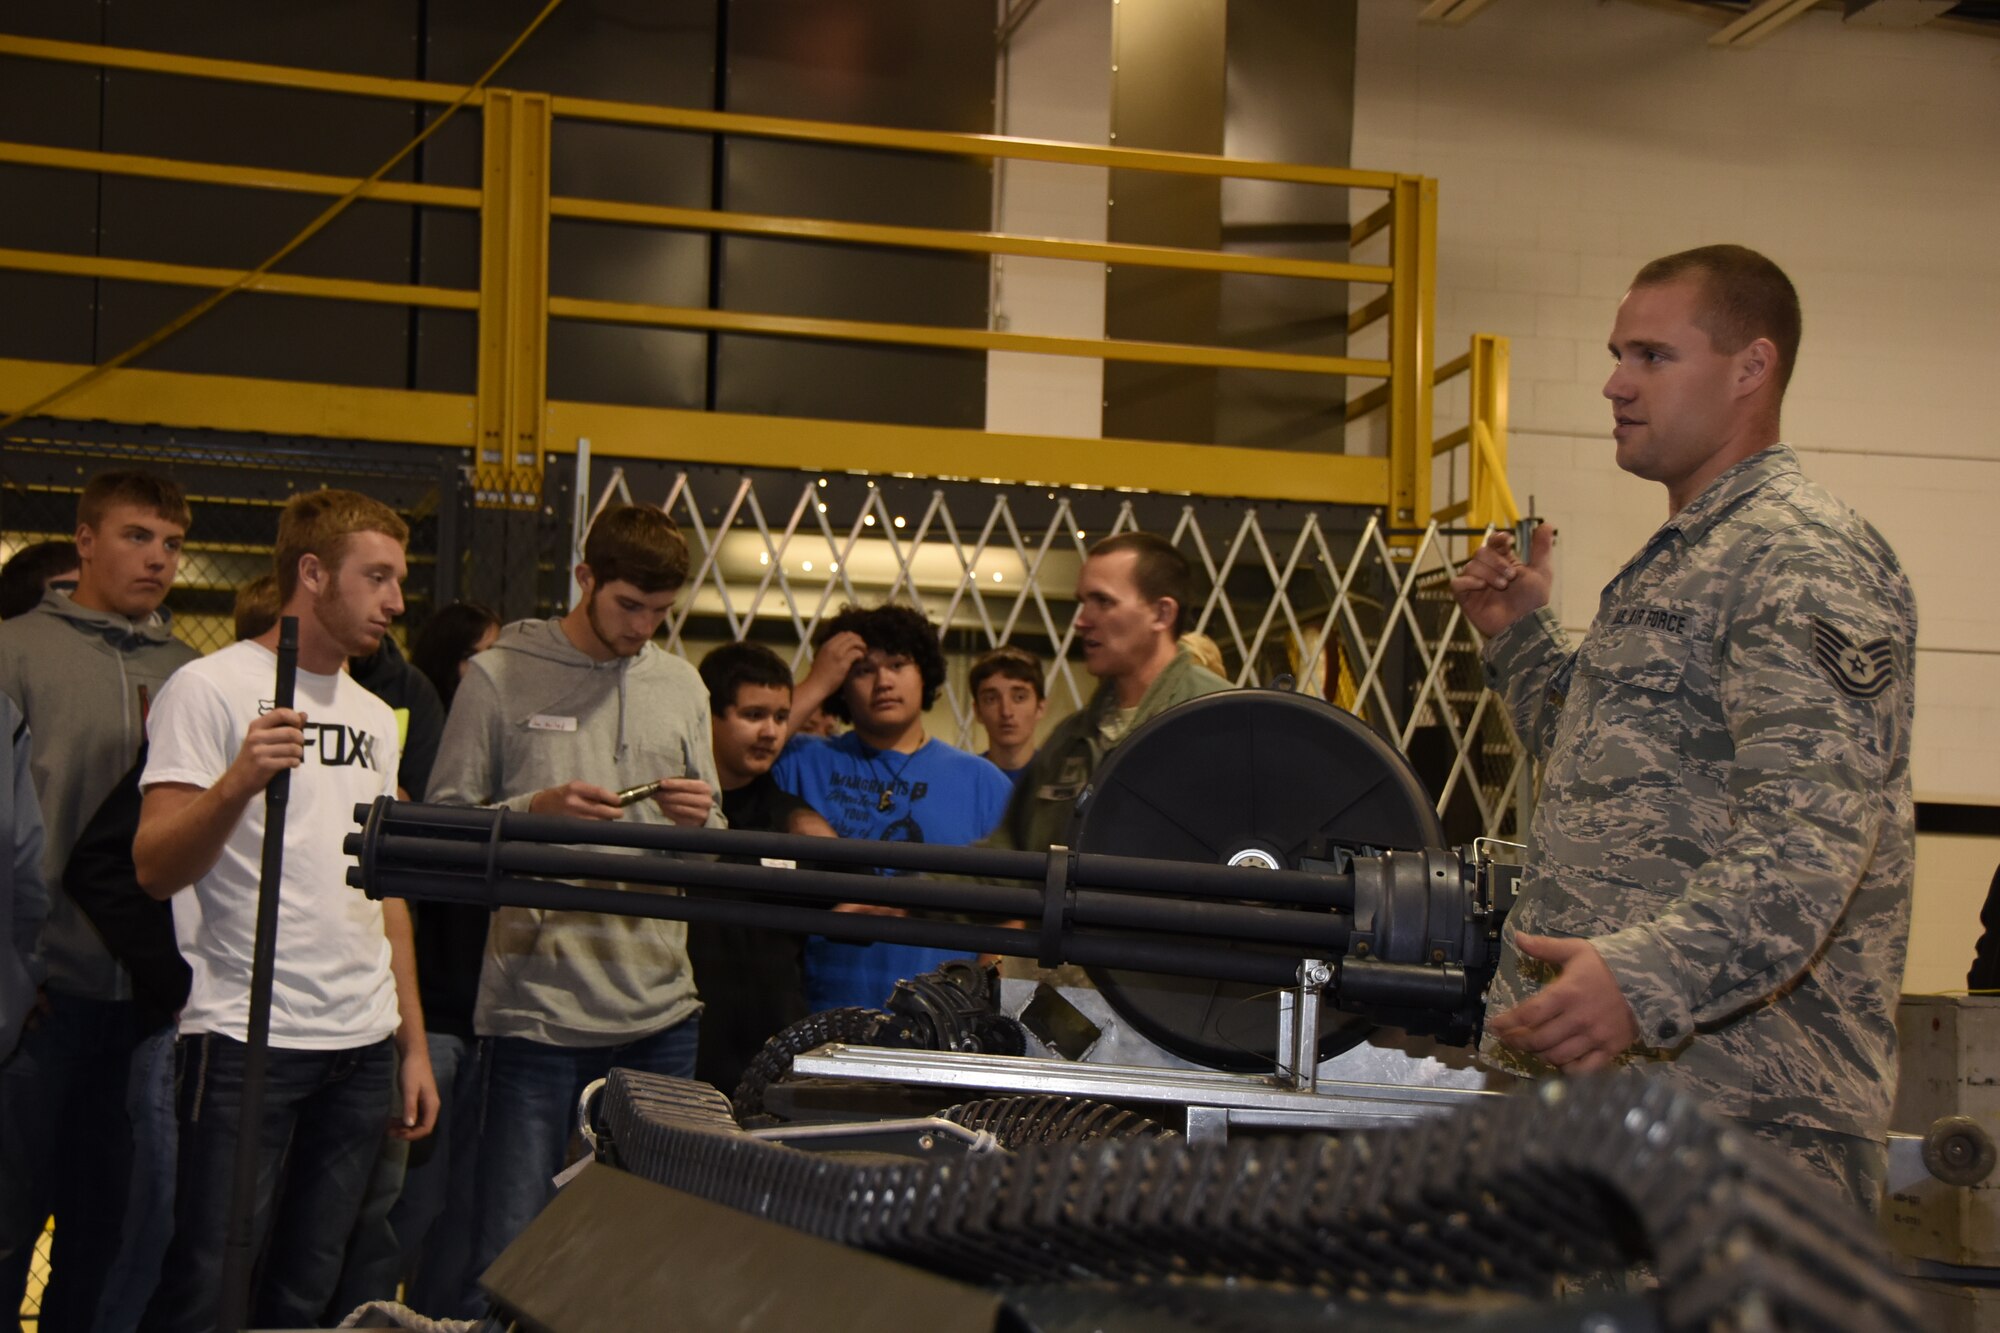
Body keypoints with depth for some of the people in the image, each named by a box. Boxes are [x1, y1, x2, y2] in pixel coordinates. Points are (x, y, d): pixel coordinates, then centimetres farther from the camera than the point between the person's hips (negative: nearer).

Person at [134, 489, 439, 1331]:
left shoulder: (375, 716, 18)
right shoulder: (211, 688, -4)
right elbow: (155, 869, -12)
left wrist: (412, 1042, 16)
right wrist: (239, 781, -29)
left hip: (363, 1044, 6)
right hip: (246, 1038, -6)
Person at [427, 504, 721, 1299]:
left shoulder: (682, 688, 14)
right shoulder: (499, 678, 1)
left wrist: (699, 819, -4)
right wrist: (537, 811, -16)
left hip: (661, 1013, 4)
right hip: (537, 1011, -4)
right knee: (508, 1249, -5)